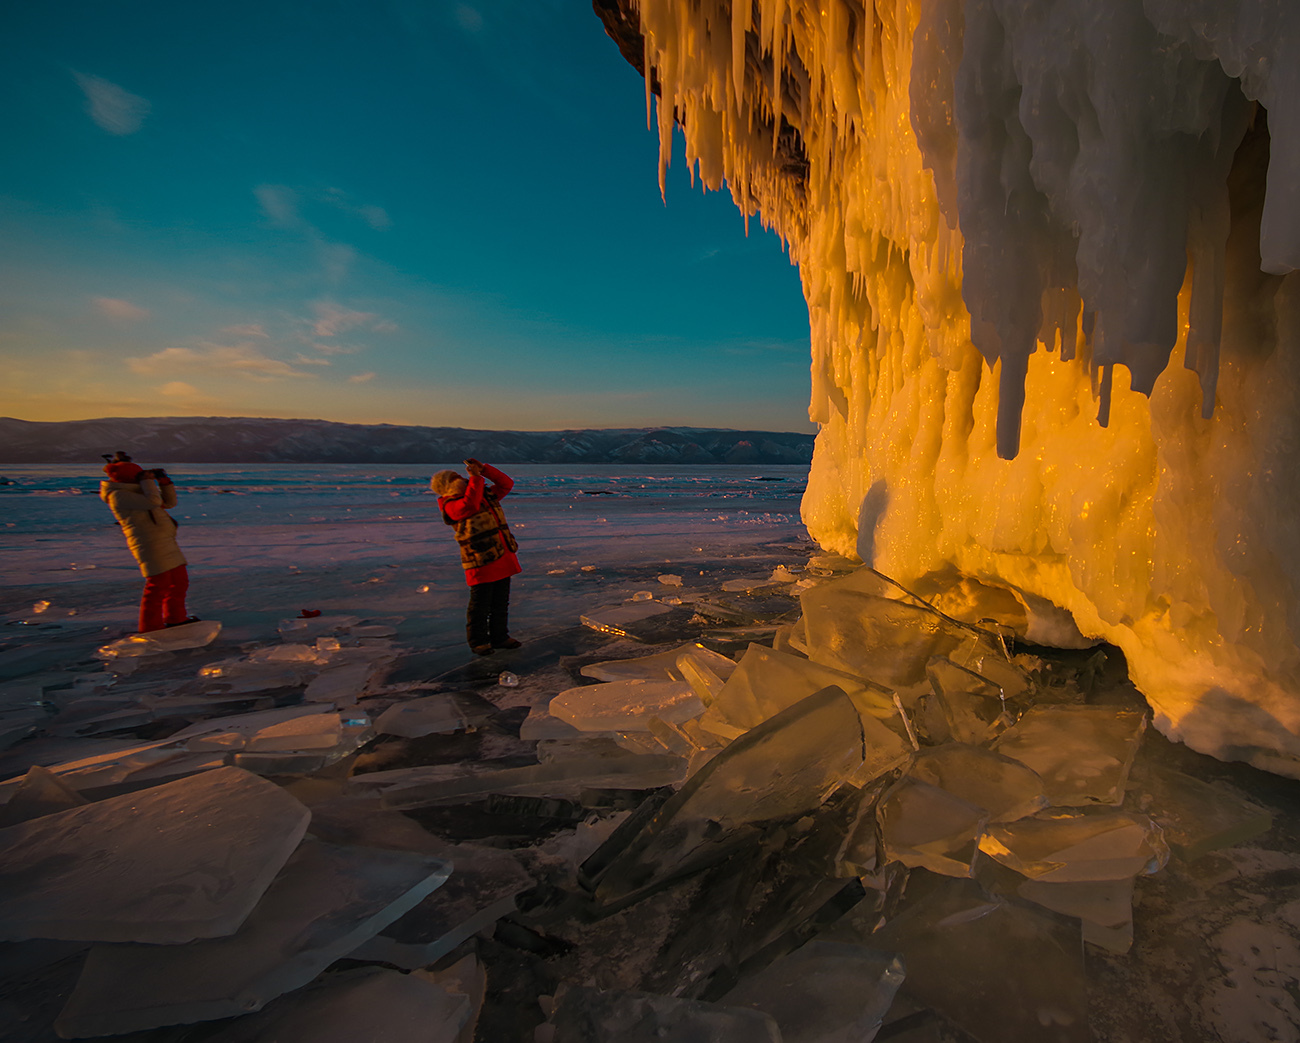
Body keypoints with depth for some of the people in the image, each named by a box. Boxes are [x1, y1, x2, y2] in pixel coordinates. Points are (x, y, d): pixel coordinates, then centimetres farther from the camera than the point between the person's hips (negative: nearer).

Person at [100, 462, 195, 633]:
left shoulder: (139, 492, 20)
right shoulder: (118, 495, -10)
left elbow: (170, 502, 24)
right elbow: (152, 502, -23)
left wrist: (164, 481, 13)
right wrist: (148, 480, -9)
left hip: (166, 543, 10)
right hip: (149, 544, -10)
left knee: (179, 581, 16)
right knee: (158, 584, -8)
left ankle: (175, 619, 31)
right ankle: (151, 628, 2)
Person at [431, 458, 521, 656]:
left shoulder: (486, 494, 13)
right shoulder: (451, 506, -12)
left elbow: (506, 484, 13)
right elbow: (470, 505, -32)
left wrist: (483, 468, 2)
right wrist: (475, 477, -25)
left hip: (503, 559, 7)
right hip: (481, 564, -7)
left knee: (501, 603, 15)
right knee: (480, 605, 2)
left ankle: (499, 637, 27)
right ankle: (477, 641, 16)